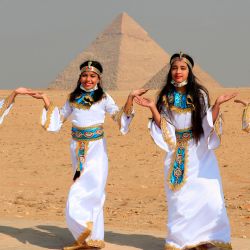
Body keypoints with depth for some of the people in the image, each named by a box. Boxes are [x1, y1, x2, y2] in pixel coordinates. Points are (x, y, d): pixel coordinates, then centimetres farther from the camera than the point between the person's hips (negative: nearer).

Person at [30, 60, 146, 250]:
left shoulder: (104, 99, 1)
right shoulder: (73, 98, 11)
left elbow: (121, 117, -2)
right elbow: (59, 119, 21)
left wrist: (130, 98, -13)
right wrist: (46, 100, 14)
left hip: (96, 149, -4)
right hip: (78, 149, 4)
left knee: (91, 190, -11)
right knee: (88, 192, 8)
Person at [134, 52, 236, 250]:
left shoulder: (200, 95, -1)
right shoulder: (166, 96, 4)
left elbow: (208, 124, -4)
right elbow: (163, 127, 0)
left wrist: (217, 104, -16)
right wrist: (152, 108, -11)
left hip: (199, 153, -1)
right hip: (177, 153, 1)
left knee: (207, 194, -10)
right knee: (180, 198, 1)